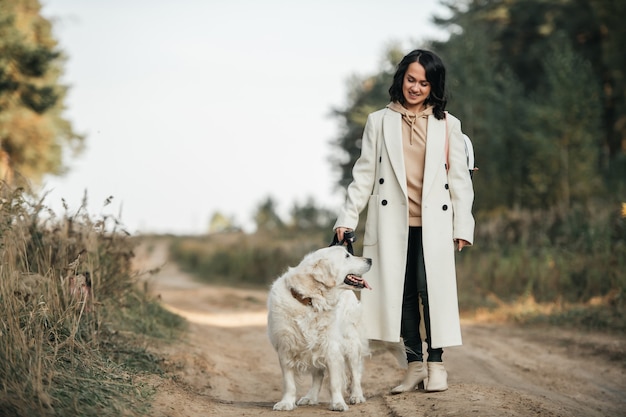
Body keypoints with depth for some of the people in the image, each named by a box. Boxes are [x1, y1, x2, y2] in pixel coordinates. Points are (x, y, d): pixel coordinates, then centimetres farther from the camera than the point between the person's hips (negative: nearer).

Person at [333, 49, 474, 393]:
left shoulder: (447, 125, 10)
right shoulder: (379, 122, 10)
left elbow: (459, 178, 9)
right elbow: (364, 174, 9)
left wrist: (463, 225, 2)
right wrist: (347, 217, 1)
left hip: (433, 224, -1)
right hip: (393, 223, 1)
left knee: (432, 290, -11)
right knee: (403, 293, 0)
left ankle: (436, 364, 0)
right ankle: (415, 364, 8)